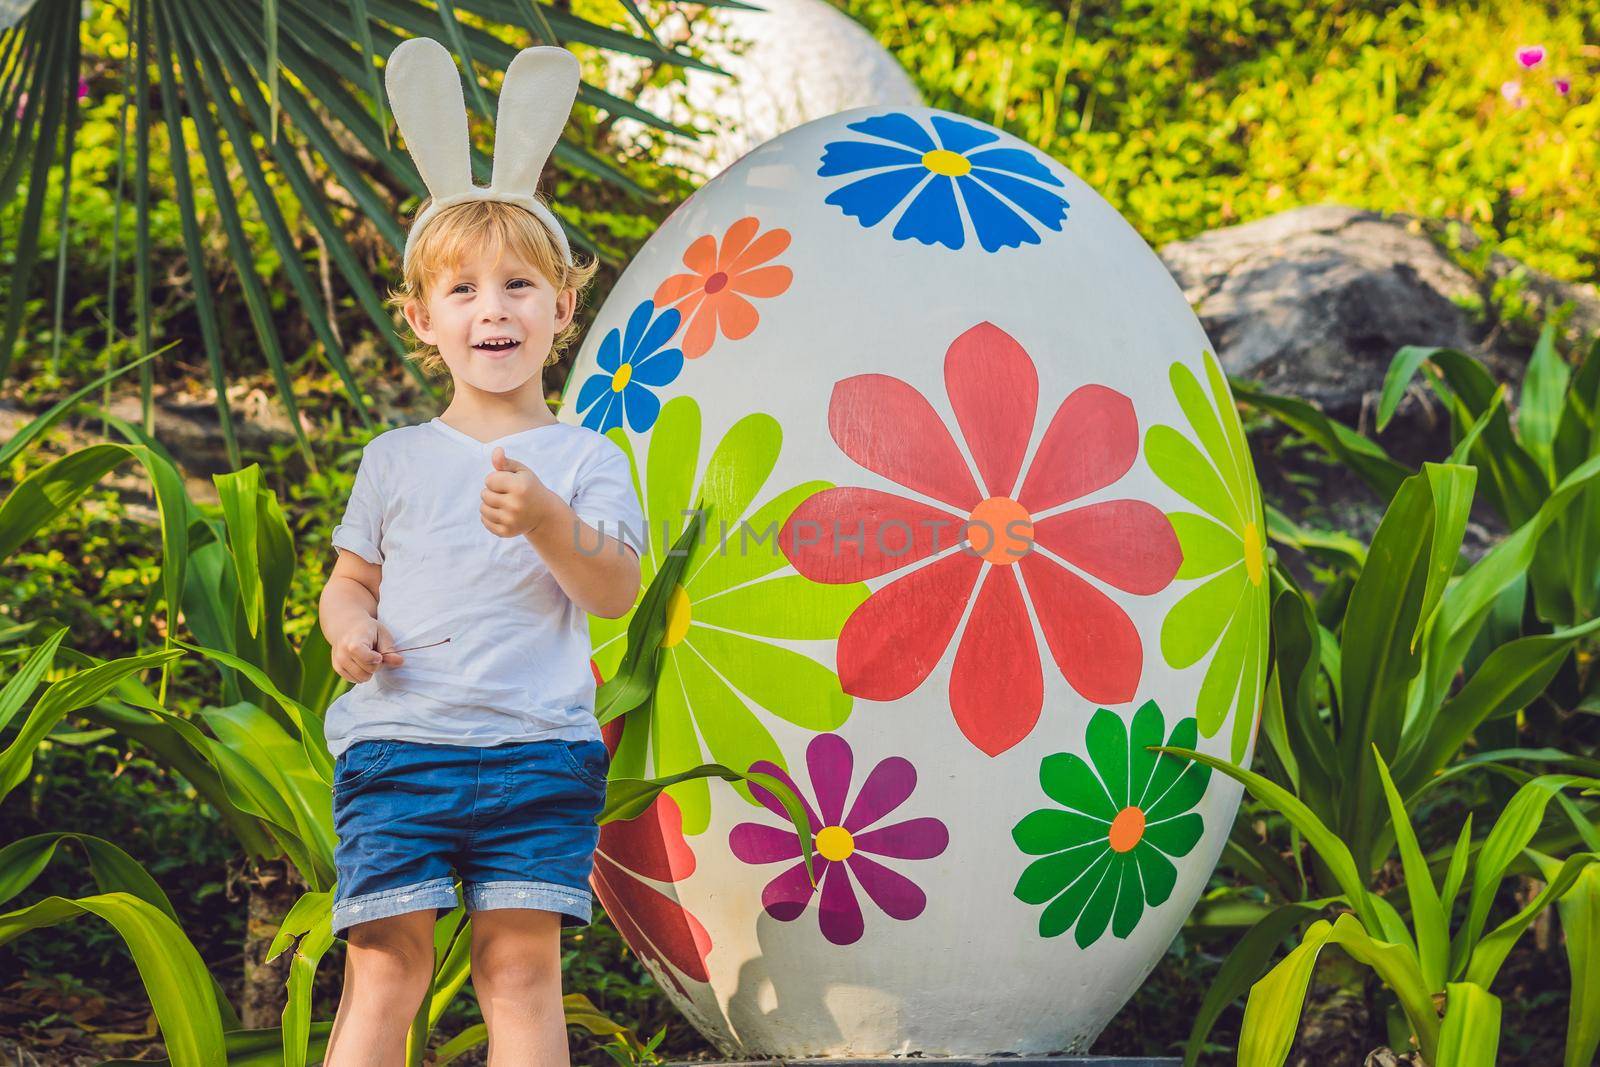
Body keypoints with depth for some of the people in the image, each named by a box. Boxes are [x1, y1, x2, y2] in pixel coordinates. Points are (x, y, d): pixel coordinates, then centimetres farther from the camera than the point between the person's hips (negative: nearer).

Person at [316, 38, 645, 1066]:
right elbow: (351, 578, 21)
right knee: (386, 961, -6)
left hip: (538, 747, -1)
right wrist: (350, 625, -3)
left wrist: (546, 521, -21)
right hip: (398, 741, 1)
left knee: (522, 962, -5)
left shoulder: (586, 460, 7)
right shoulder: (396, 459, 14)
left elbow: (615, 591, -4)